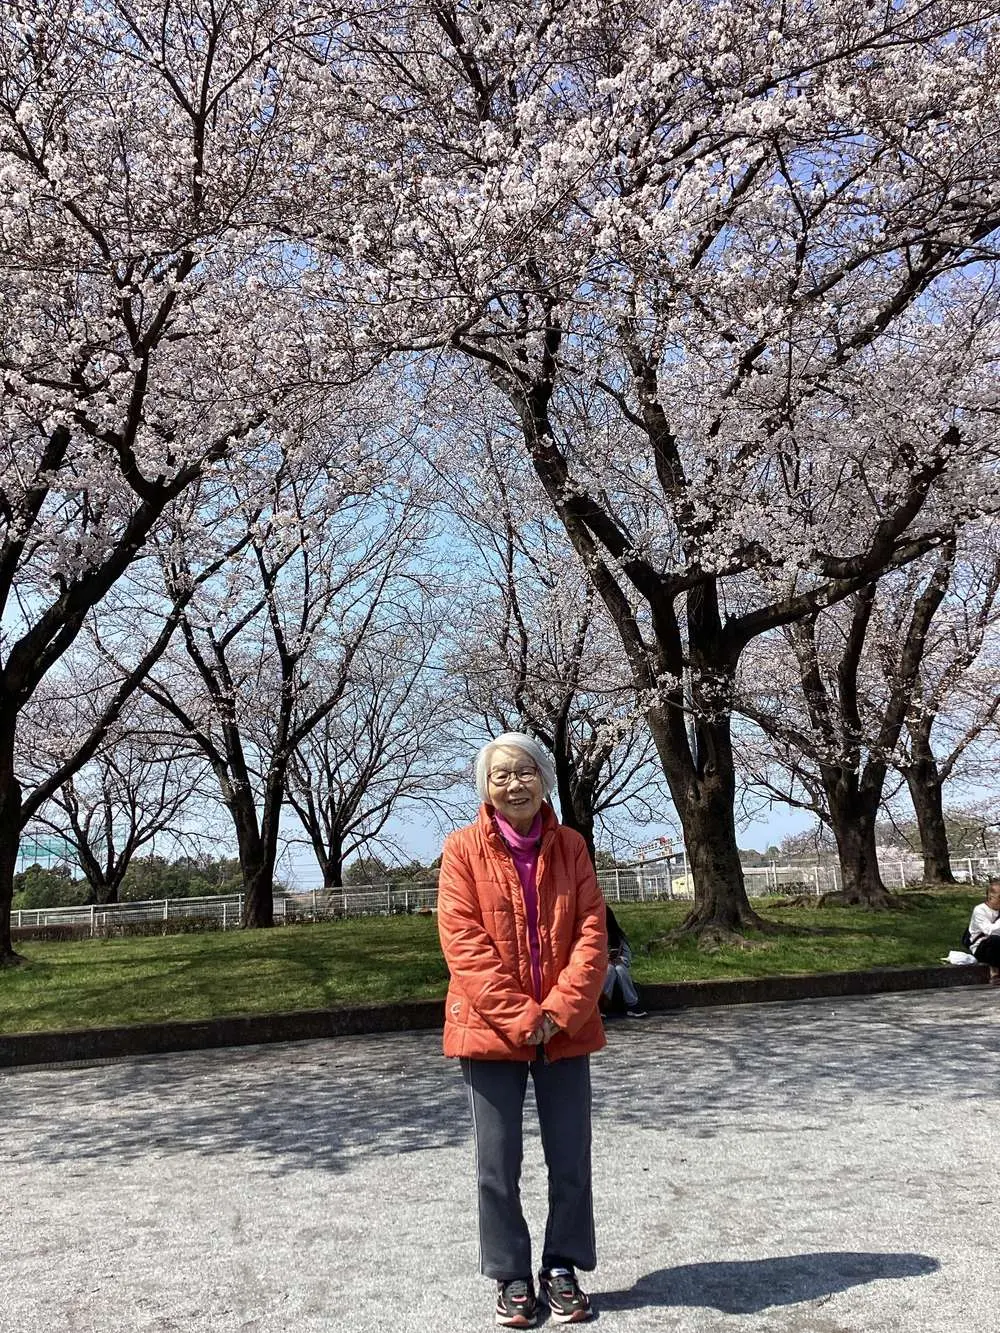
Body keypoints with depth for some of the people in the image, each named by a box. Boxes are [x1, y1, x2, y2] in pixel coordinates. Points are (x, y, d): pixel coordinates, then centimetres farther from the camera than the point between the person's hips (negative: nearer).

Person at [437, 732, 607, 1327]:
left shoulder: (570, 846, 2)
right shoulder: (464, 849, -5)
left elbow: (592, 933, -3)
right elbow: (463, 943, -12)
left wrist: (558, 1012, -15)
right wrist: (520, 1018, -17)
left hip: (564, 1030, 2)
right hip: (491, 1029, -2)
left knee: (571, 1160, 10)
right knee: (498, 1165, 8)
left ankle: (563, 1268, 29)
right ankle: (512, 1278, 25)